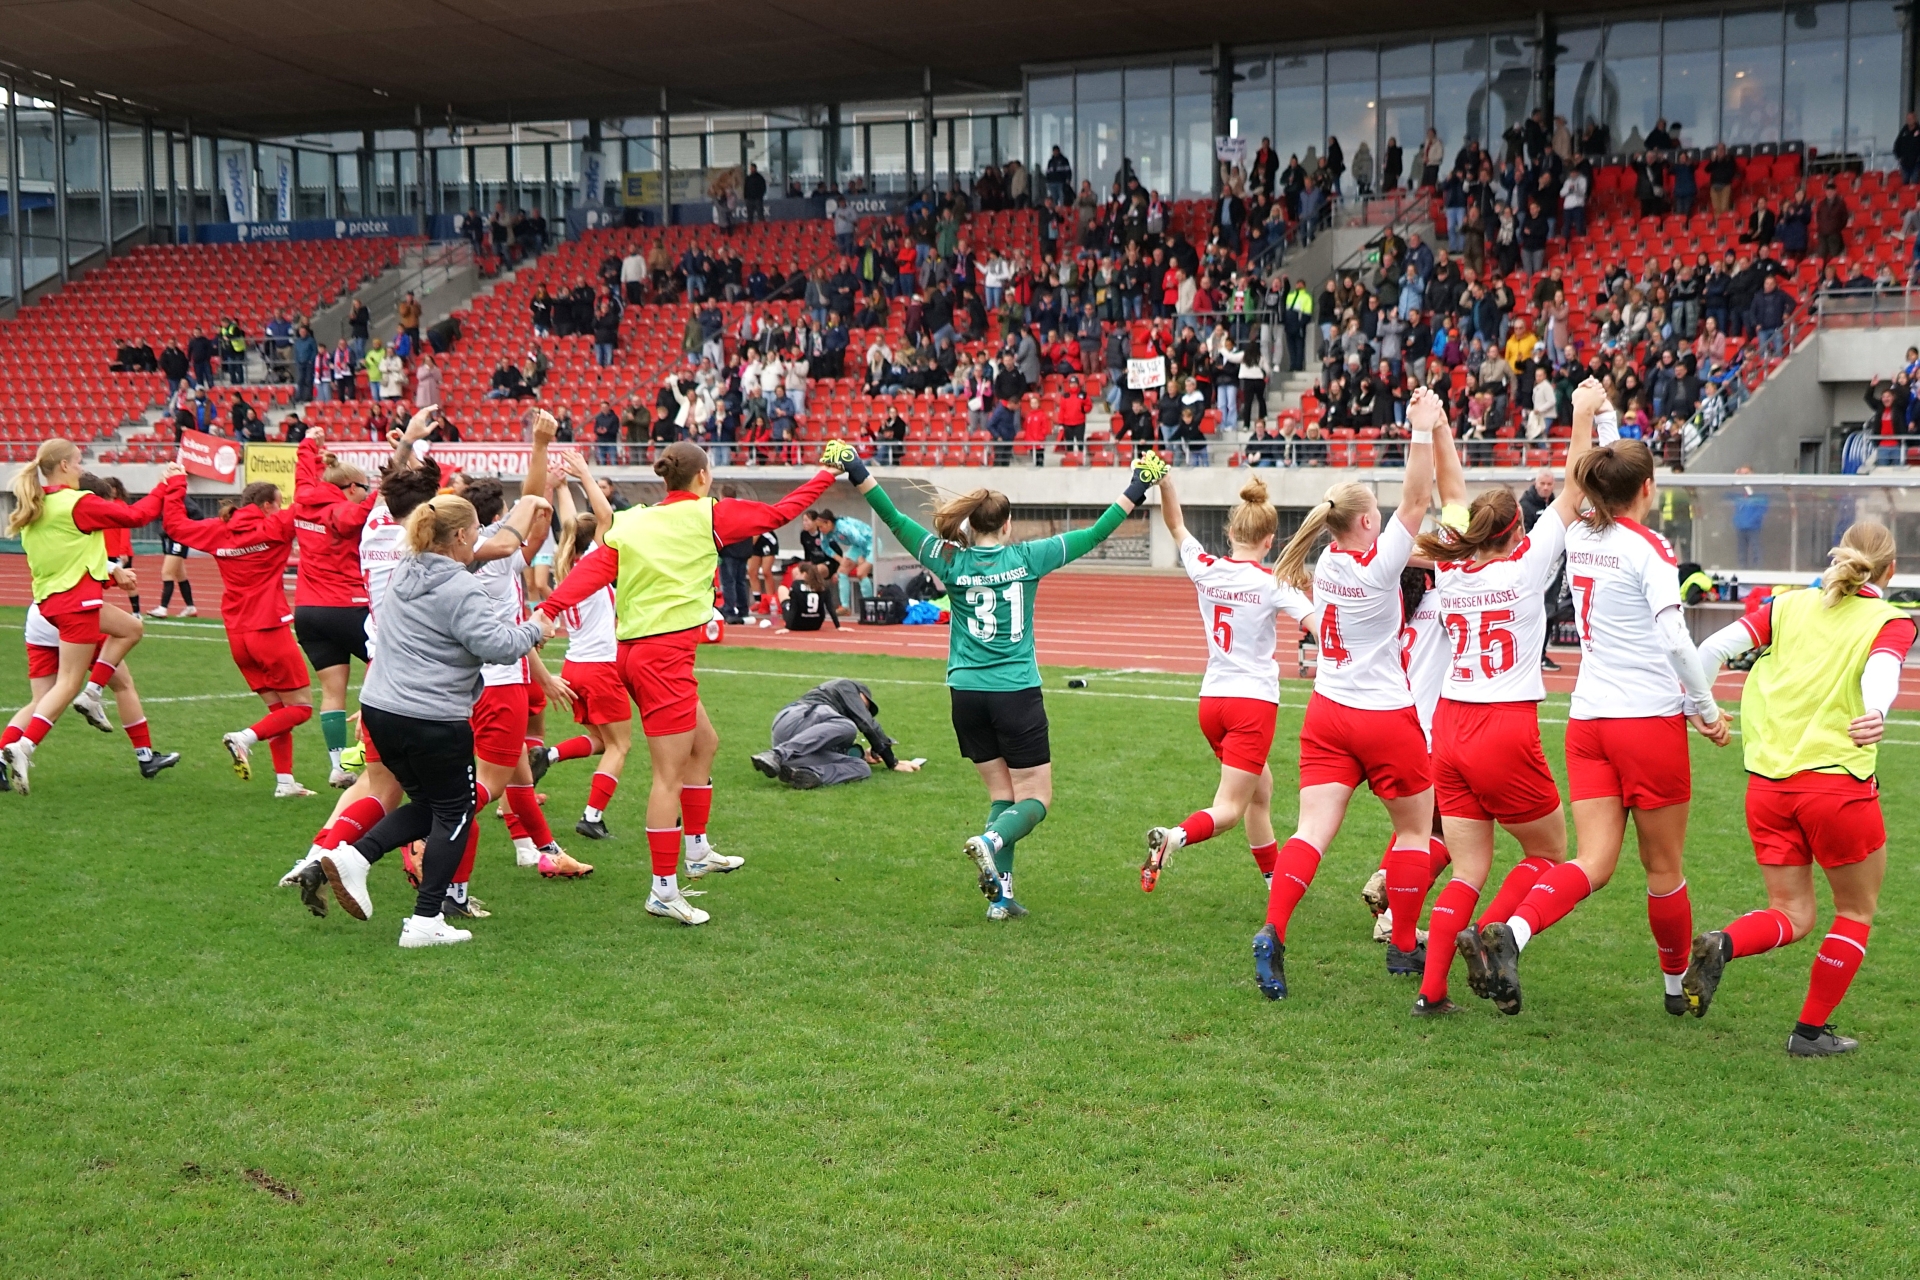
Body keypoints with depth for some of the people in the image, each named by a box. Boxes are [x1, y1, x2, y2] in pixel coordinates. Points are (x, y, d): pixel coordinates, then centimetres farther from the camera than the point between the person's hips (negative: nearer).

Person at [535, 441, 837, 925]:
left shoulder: (633, 523, 10)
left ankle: (697, 851, 32)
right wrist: (826, 474, 19)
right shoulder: (707, 514, -4)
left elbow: (591, 569, -5)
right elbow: (779, 512, 5)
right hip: (665, 654, -8)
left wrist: (546, 611, -14)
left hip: (634, 650, 8)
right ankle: (664, 889, 0)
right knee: (670, 773, -4)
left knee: (705, 742, 23)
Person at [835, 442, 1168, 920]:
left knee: (1001, 793, 14)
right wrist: (1137, 489, 12)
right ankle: (991, 840, -26)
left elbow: (895, 520, -1)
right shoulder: (1026, 558, -3)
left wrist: (857, 473, 6)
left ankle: (1000, 895, 5)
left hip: (967, 694, 3)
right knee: (1036, 798, 5)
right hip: (1017, 694, -3)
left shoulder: (952, 562, -1)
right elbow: (1094, 534, 2)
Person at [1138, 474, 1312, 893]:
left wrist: (1164, 481, 9)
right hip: (1254, 701, -6)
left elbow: (1176, 526, 17)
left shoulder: (1205, 569, 1)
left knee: (1260, 792, 23)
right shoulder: (1272, 583, -10)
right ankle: (1174, 837, -35)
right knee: (1228, 810, -7)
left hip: (1212, 699, 6)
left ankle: (1275, 876, 30)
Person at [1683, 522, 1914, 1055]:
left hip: (1767, 783, 4)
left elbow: (1717, 645, -3)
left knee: (1792, 915, 13)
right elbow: (1880, 670, -22)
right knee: (1856, 911, 18)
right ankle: (1811, 1031, 16)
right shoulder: (1891, 622, 1)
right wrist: (1876, 715, -39)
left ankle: (1721, 945, -18)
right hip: (1838, 783, -4)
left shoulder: (1790, 605, 11)